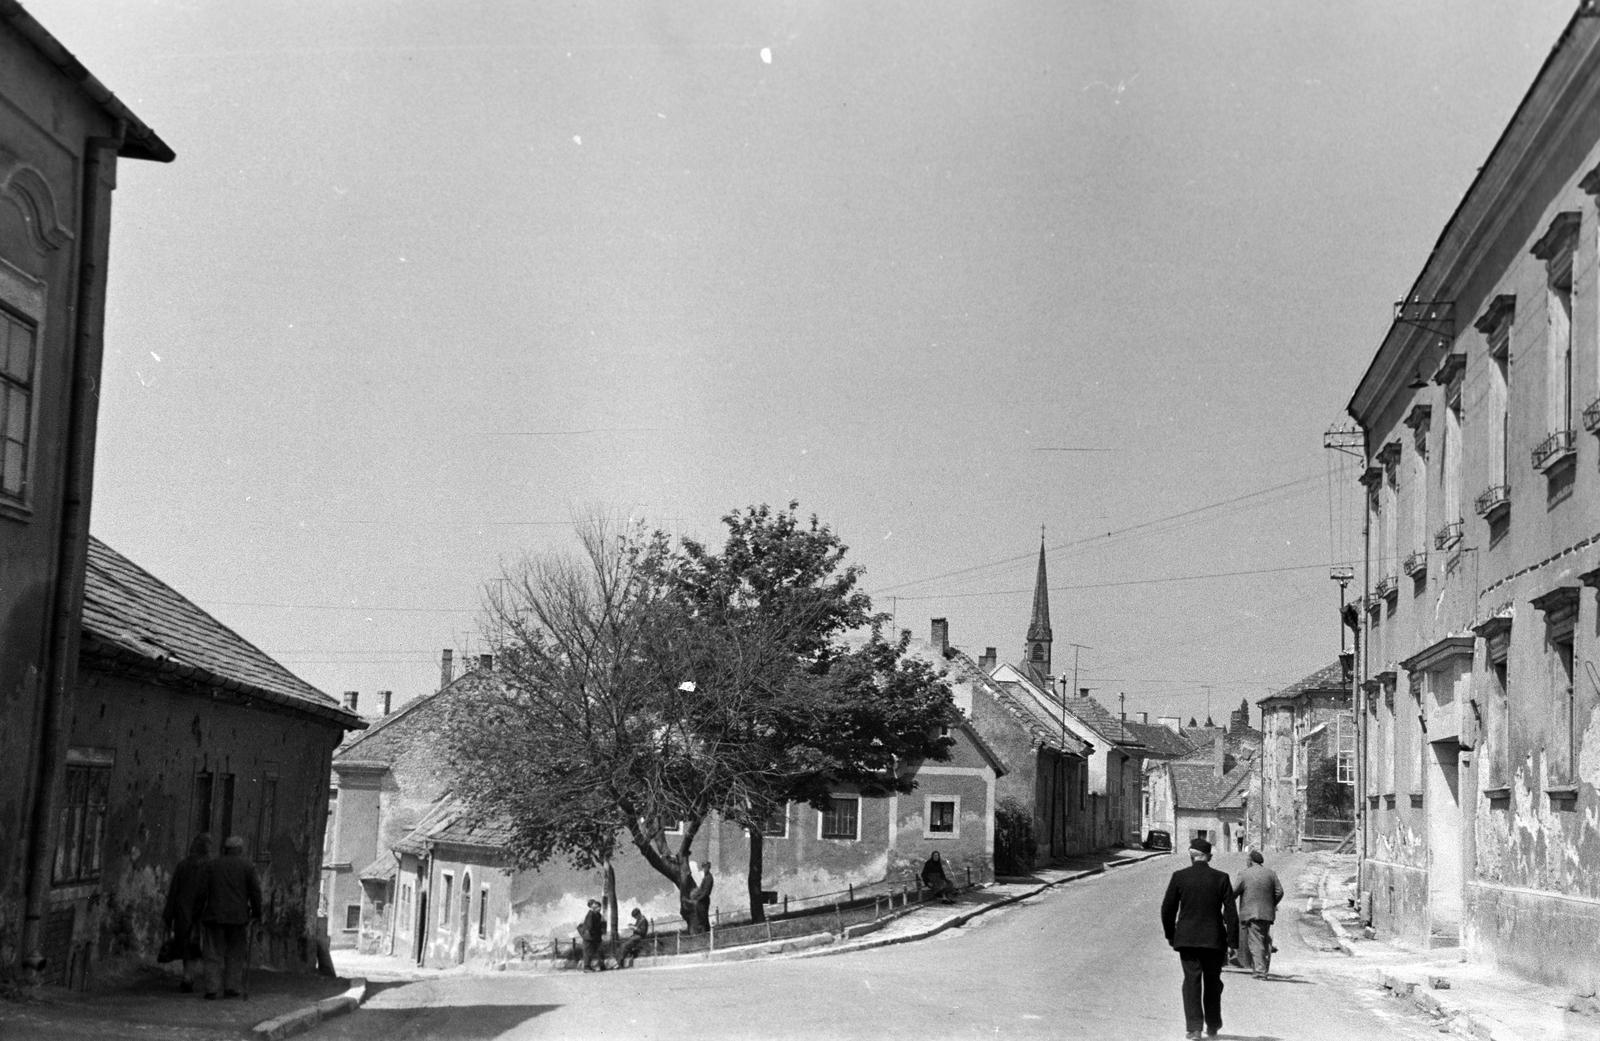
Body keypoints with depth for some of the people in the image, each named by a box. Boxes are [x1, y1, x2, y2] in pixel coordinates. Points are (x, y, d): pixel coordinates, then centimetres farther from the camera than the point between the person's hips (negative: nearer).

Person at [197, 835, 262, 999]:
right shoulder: (248, 866, 2)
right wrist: (257, 914, 5)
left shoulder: (211, 865, 7)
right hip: (239, 916, -1)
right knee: (236, 955, 8)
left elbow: (202, 891, 3)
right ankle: (231, 988, 3)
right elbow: (255, 892, -2)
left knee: (214, 955, 3)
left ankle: (211, 989, -5)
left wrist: (200, 913, 8)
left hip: (214, 916, 1)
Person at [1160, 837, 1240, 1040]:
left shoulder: (1179, 877, -4)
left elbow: (1167, 909, 0)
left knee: (1191, 981, 0)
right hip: (1214, 939, 1)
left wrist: (1170, 935, 14)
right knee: (1212, 983, 15)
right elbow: (1231, 912, -5)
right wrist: (1232, 943, -1)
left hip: (1187, 939, -1)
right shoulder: (1221, 878, -3)